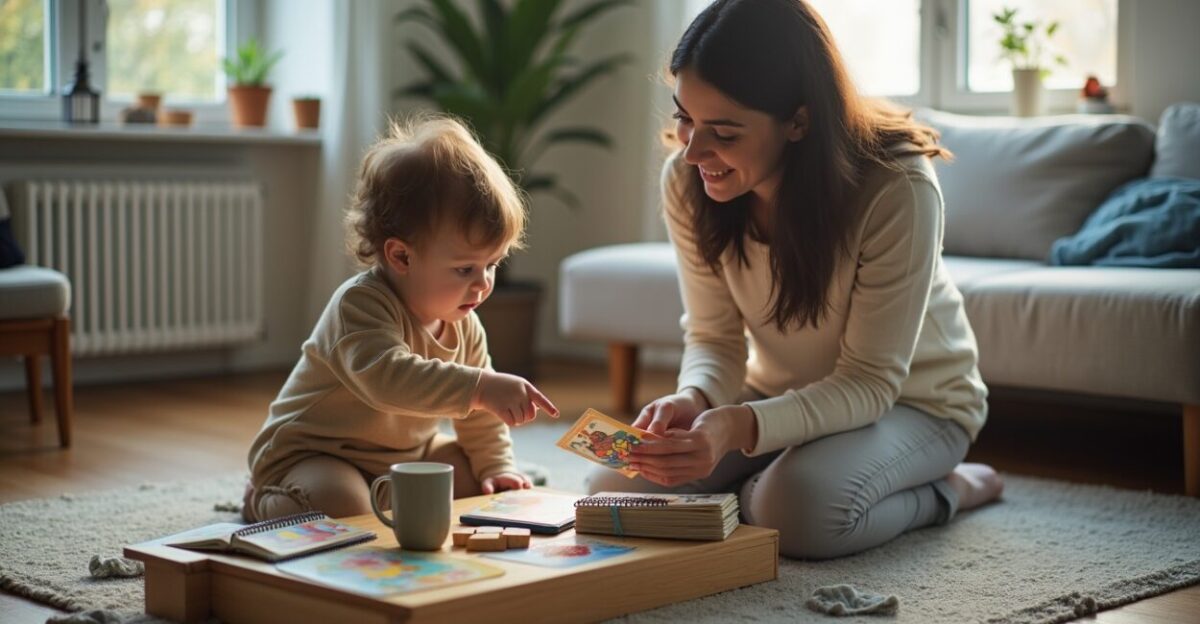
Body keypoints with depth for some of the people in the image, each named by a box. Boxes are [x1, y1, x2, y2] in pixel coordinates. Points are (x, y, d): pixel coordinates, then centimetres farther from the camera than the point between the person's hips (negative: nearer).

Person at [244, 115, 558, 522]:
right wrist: (481, 387, -56)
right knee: (342, 508, -34)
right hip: (312, 454, -8)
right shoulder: (360, 305, -30)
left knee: (471, 477, 2)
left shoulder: (463, 323, -2)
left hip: (406, 454, 8)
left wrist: (495, 466, -2)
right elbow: (389, 378, -49)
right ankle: (265, 501, -1)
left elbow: (480, 411, 11)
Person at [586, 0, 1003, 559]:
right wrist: (694, 400, -34)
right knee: (614, 490, -15)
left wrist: (739, 427, -44)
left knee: (800, 510, -35)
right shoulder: (687, 179, -17)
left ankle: (947, 489, -4)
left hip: (912, 401, -4)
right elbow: (714, 338, -9)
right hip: (778, 395, 5)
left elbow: (869, 381, -27)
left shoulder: (898, 191, -32)